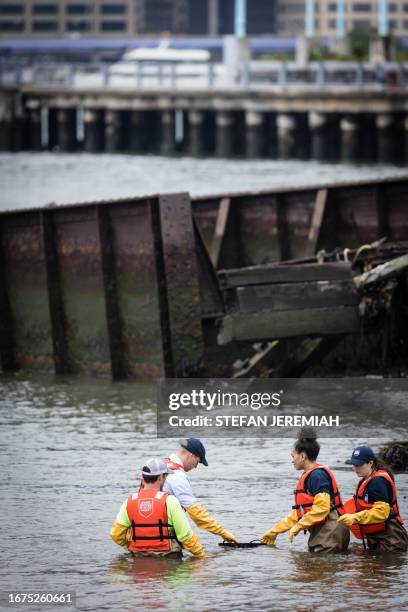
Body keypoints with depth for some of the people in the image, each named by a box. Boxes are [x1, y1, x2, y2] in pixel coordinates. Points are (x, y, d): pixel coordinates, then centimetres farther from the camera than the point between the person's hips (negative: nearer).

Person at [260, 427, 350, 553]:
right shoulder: (307, 477, 21)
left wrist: (298, 527, -16)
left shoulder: (317, 475, -11)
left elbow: (321, 508, -21)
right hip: (319, 535, 10)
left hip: (329, 535, -10)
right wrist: (274, 531, 30)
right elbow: (298, 513, 28)